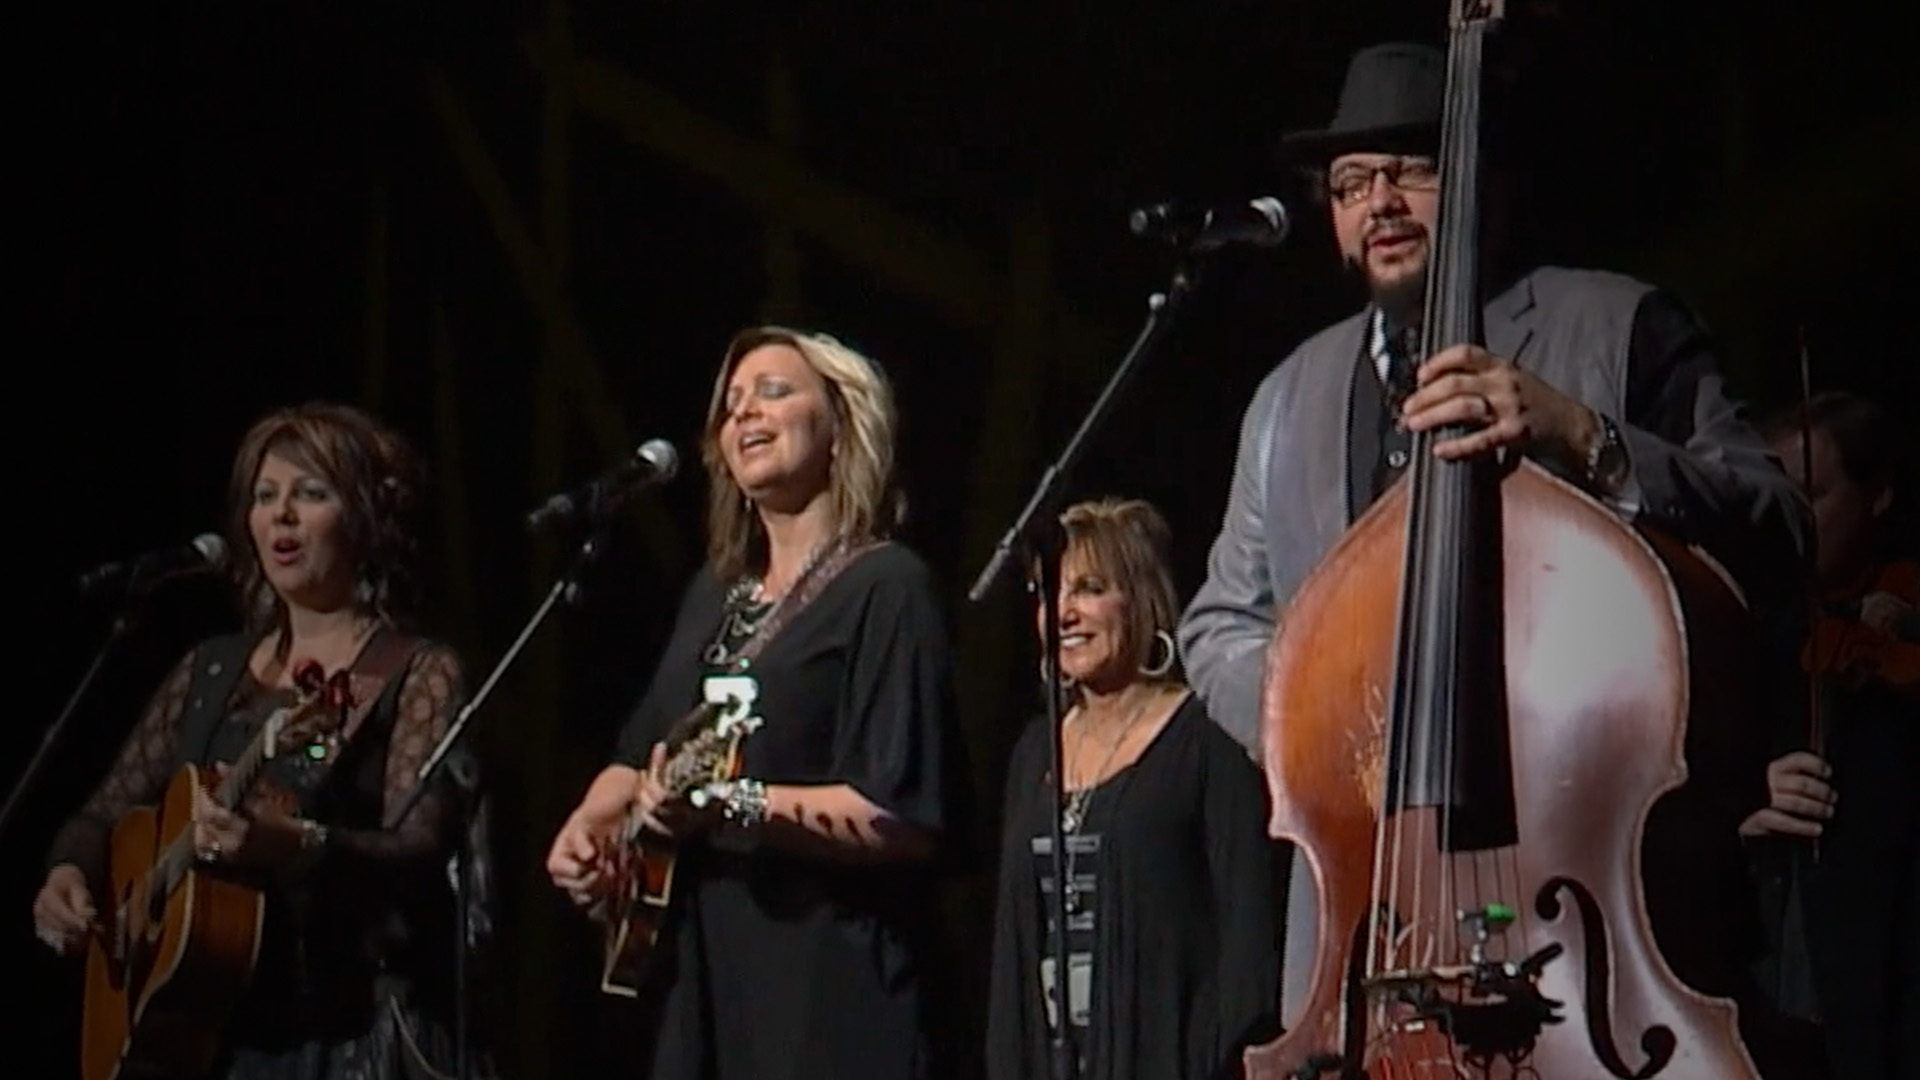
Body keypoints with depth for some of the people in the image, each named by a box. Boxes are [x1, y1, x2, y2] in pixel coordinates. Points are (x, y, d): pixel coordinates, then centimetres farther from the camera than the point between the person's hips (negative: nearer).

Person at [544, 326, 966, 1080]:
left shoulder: (887, 588, -6)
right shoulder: (716, 594, 20)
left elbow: (905, 816, -16)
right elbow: (640, 754, 29)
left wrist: (730, 804, -23)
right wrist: (589, 824, 8)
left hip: (829, 994, -8)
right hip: (702, 978, 8)